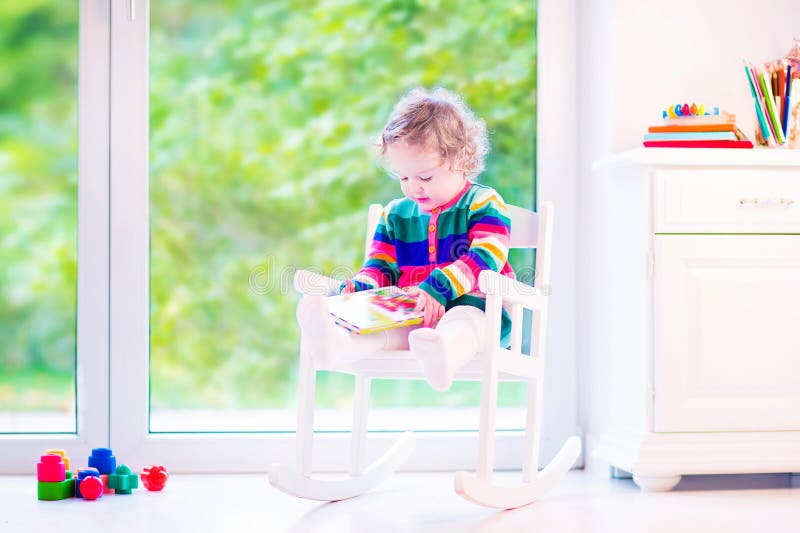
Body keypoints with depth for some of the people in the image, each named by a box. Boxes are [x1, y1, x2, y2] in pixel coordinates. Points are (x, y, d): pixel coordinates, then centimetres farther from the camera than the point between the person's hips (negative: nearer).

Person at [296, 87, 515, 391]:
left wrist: (437, 289, -26)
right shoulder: (396, 214, 22)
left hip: (471, 304, -4)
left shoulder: (484, 205, 4)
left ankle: (443, 355, -75)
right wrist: (360, 286, -4)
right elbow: (381, 266, 22)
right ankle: (339, 342, -62)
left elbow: (484, 259, -11)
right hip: (409, 315, 5)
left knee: (462, 320, -41)